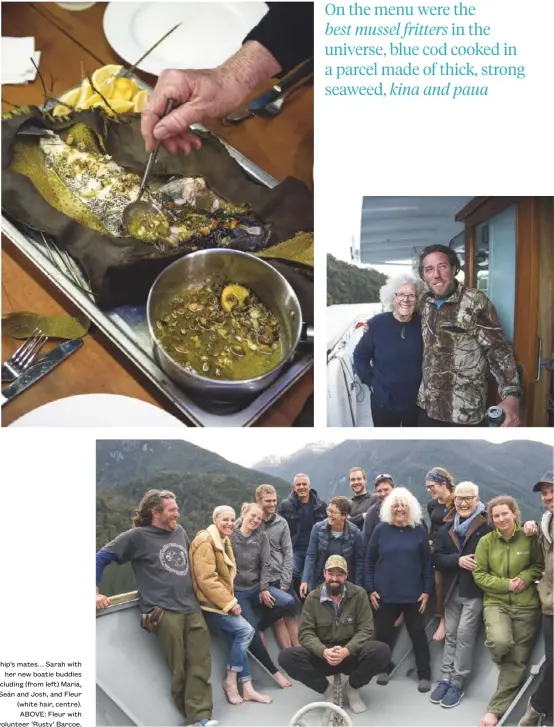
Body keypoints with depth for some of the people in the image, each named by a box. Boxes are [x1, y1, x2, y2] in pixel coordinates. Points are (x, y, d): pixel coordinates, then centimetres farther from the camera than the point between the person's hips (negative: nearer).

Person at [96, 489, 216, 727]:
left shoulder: (180, 532, 17)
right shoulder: (136, 536, -1)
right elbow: (101, 558, 1)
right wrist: (95, 592, -3)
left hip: (192, 609, 6)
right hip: (163, 612, -5)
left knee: (200, 665, -5)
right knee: (179, 669, -4)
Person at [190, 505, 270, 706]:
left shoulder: (223, 540, 14)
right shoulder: (206, 542, -17)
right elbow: (206, 579, -23)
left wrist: (230, 600, 10)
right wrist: (229, 603, -21)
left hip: (221, 602, 9)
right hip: (210, 604, -9)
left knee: (237, 638, 3)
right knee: (245, 630, -18)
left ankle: (247, 688, 9)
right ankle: (231, 680, -6)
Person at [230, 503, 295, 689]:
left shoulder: (262, 536, 6)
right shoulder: (230, 535, -5)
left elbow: (265, 565, 2)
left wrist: (264, 589, -9)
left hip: (257, 587, 4)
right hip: (237, 591, -4)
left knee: (289, 603, -18)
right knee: (250, 631, -15)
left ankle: (258, 625, 2)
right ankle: (274, 672, -3)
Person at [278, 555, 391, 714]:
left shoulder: (358, 594, -5)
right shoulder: (313, 598, -2)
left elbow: (366, 629, -10)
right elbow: (306, 633, -8)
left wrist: (347, 650, -28)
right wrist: (323, 651, -28)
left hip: (351, 654, 0)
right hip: (322, 656, 0)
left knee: (382, 652, -30)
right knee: (286, 657, -26)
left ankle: (352, 687, -1)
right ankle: (326, 690, -3)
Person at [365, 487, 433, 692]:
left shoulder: (419, 531, -1)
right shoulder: (381, 530, -1)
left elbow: (427, 563, 2)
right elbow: (369, 561, 3)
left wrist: (427, 590, -3)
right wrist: (370, 589, -2)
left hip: (413, 594, 0)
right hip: (384, 593, 1)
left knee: (417, 632, 6)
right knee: (384, 632, 9)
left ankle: (424, 674, 16)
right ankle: (384, 668, 27)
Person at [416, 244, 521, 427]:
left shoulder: (476, 302, -9)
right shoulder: (425, 303, 6)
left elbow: (499, 350, -13)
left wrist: (511, 395, -26)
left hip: (466, 415, -5)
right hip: (427, 408, 5)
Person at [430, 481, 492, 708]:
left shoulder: (487, 527, -9)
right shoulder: (446, 529, 7)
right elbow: (436, 559, -1)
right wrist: (458, 560, -15)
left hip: (475, 591, -5)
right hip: (452, 590, 5)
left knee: (464, 635, -6)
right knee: (451, 635, 12)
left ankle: (457, 683, 4)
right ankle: (445, 679, 19)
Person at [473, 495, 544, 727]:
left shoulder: (529, 538, -5)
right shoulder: (486, 541, -4)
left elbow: (540, 565, 7)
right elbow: (479, 575, -2)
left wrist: (525, 577, -12)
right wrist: (506, 584, -14)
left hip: (526, 605, 1)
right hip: (496, 602, -1)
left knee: (517, 661, 3)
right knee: (500, 642, -29)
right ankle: (500, 662, 9)